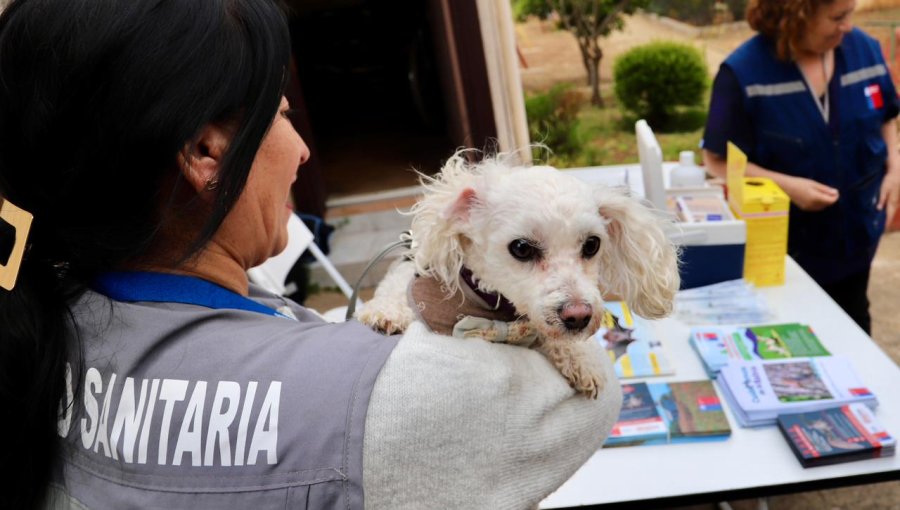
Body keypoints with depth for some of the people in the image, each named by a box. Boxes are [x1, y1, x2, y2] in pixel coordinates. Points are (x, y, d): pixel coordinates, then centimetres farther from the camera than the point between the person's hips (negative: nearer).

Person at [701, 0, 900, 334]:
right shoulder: (743, 72, -20)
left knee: (853, 330, 23)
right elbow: (718, 160, -17)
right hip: (786, 245, -4)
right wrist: (787, 186, -27)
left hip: (856, 234, 5)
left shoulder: (864, 49, -4)